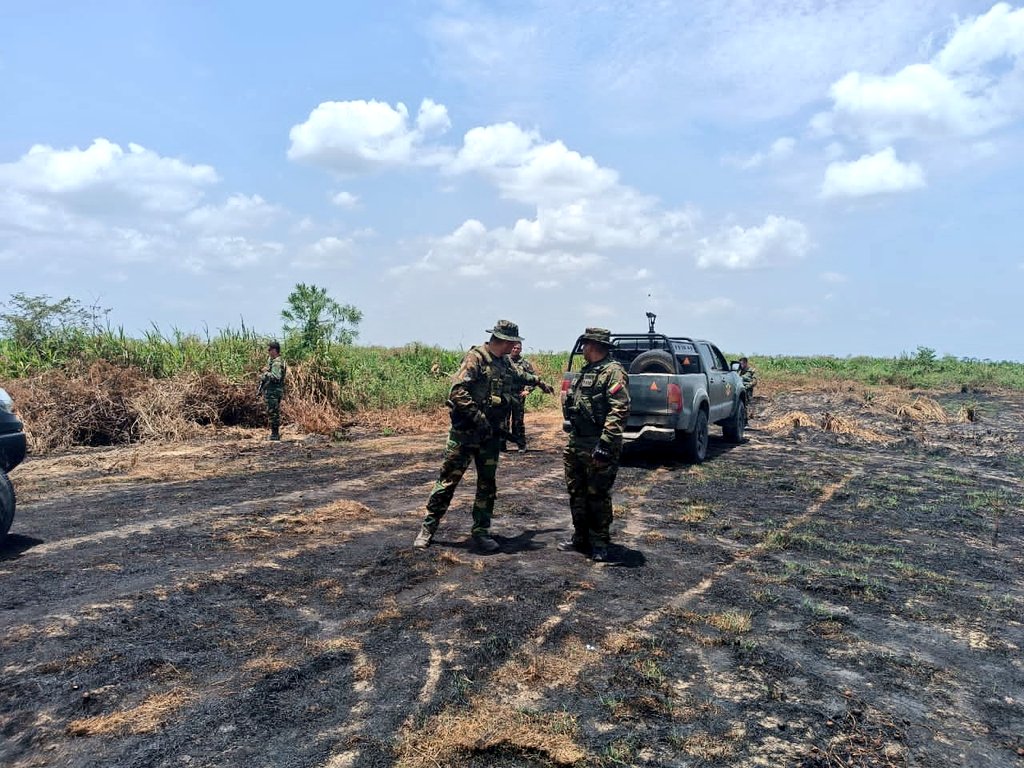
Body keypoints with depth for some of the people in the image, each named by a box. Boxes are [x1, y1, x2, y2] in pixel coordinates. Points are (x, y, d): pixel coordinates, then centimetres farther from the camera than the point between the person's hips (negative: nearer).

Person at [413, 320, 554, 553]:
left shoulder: (504, 364, 11)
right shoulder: (475, 358, -13)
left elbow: (518, 376, 36)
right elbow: (457, 392, -22)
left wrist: (539, 382, 45)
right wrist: (478, 417, -27)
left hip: (490, 435, 7)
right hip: (465, 432, -7)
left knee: (487, 484, 8)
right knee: (448, 480, -1)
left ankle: (481, 532, 18)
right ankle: (427, 528, 11)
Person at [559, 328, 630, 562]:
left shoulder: (613, 372, -13)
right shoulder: (586, 371, 16)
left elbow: (620, 410, -21)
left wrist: (605, 445, -26)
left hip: (597, 447, -9)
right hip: (576, 443, 9)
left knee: (598, 495, 1)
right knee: (576, 492, 15)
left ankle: (600, 543, 14)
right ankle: (580, 537, 27)